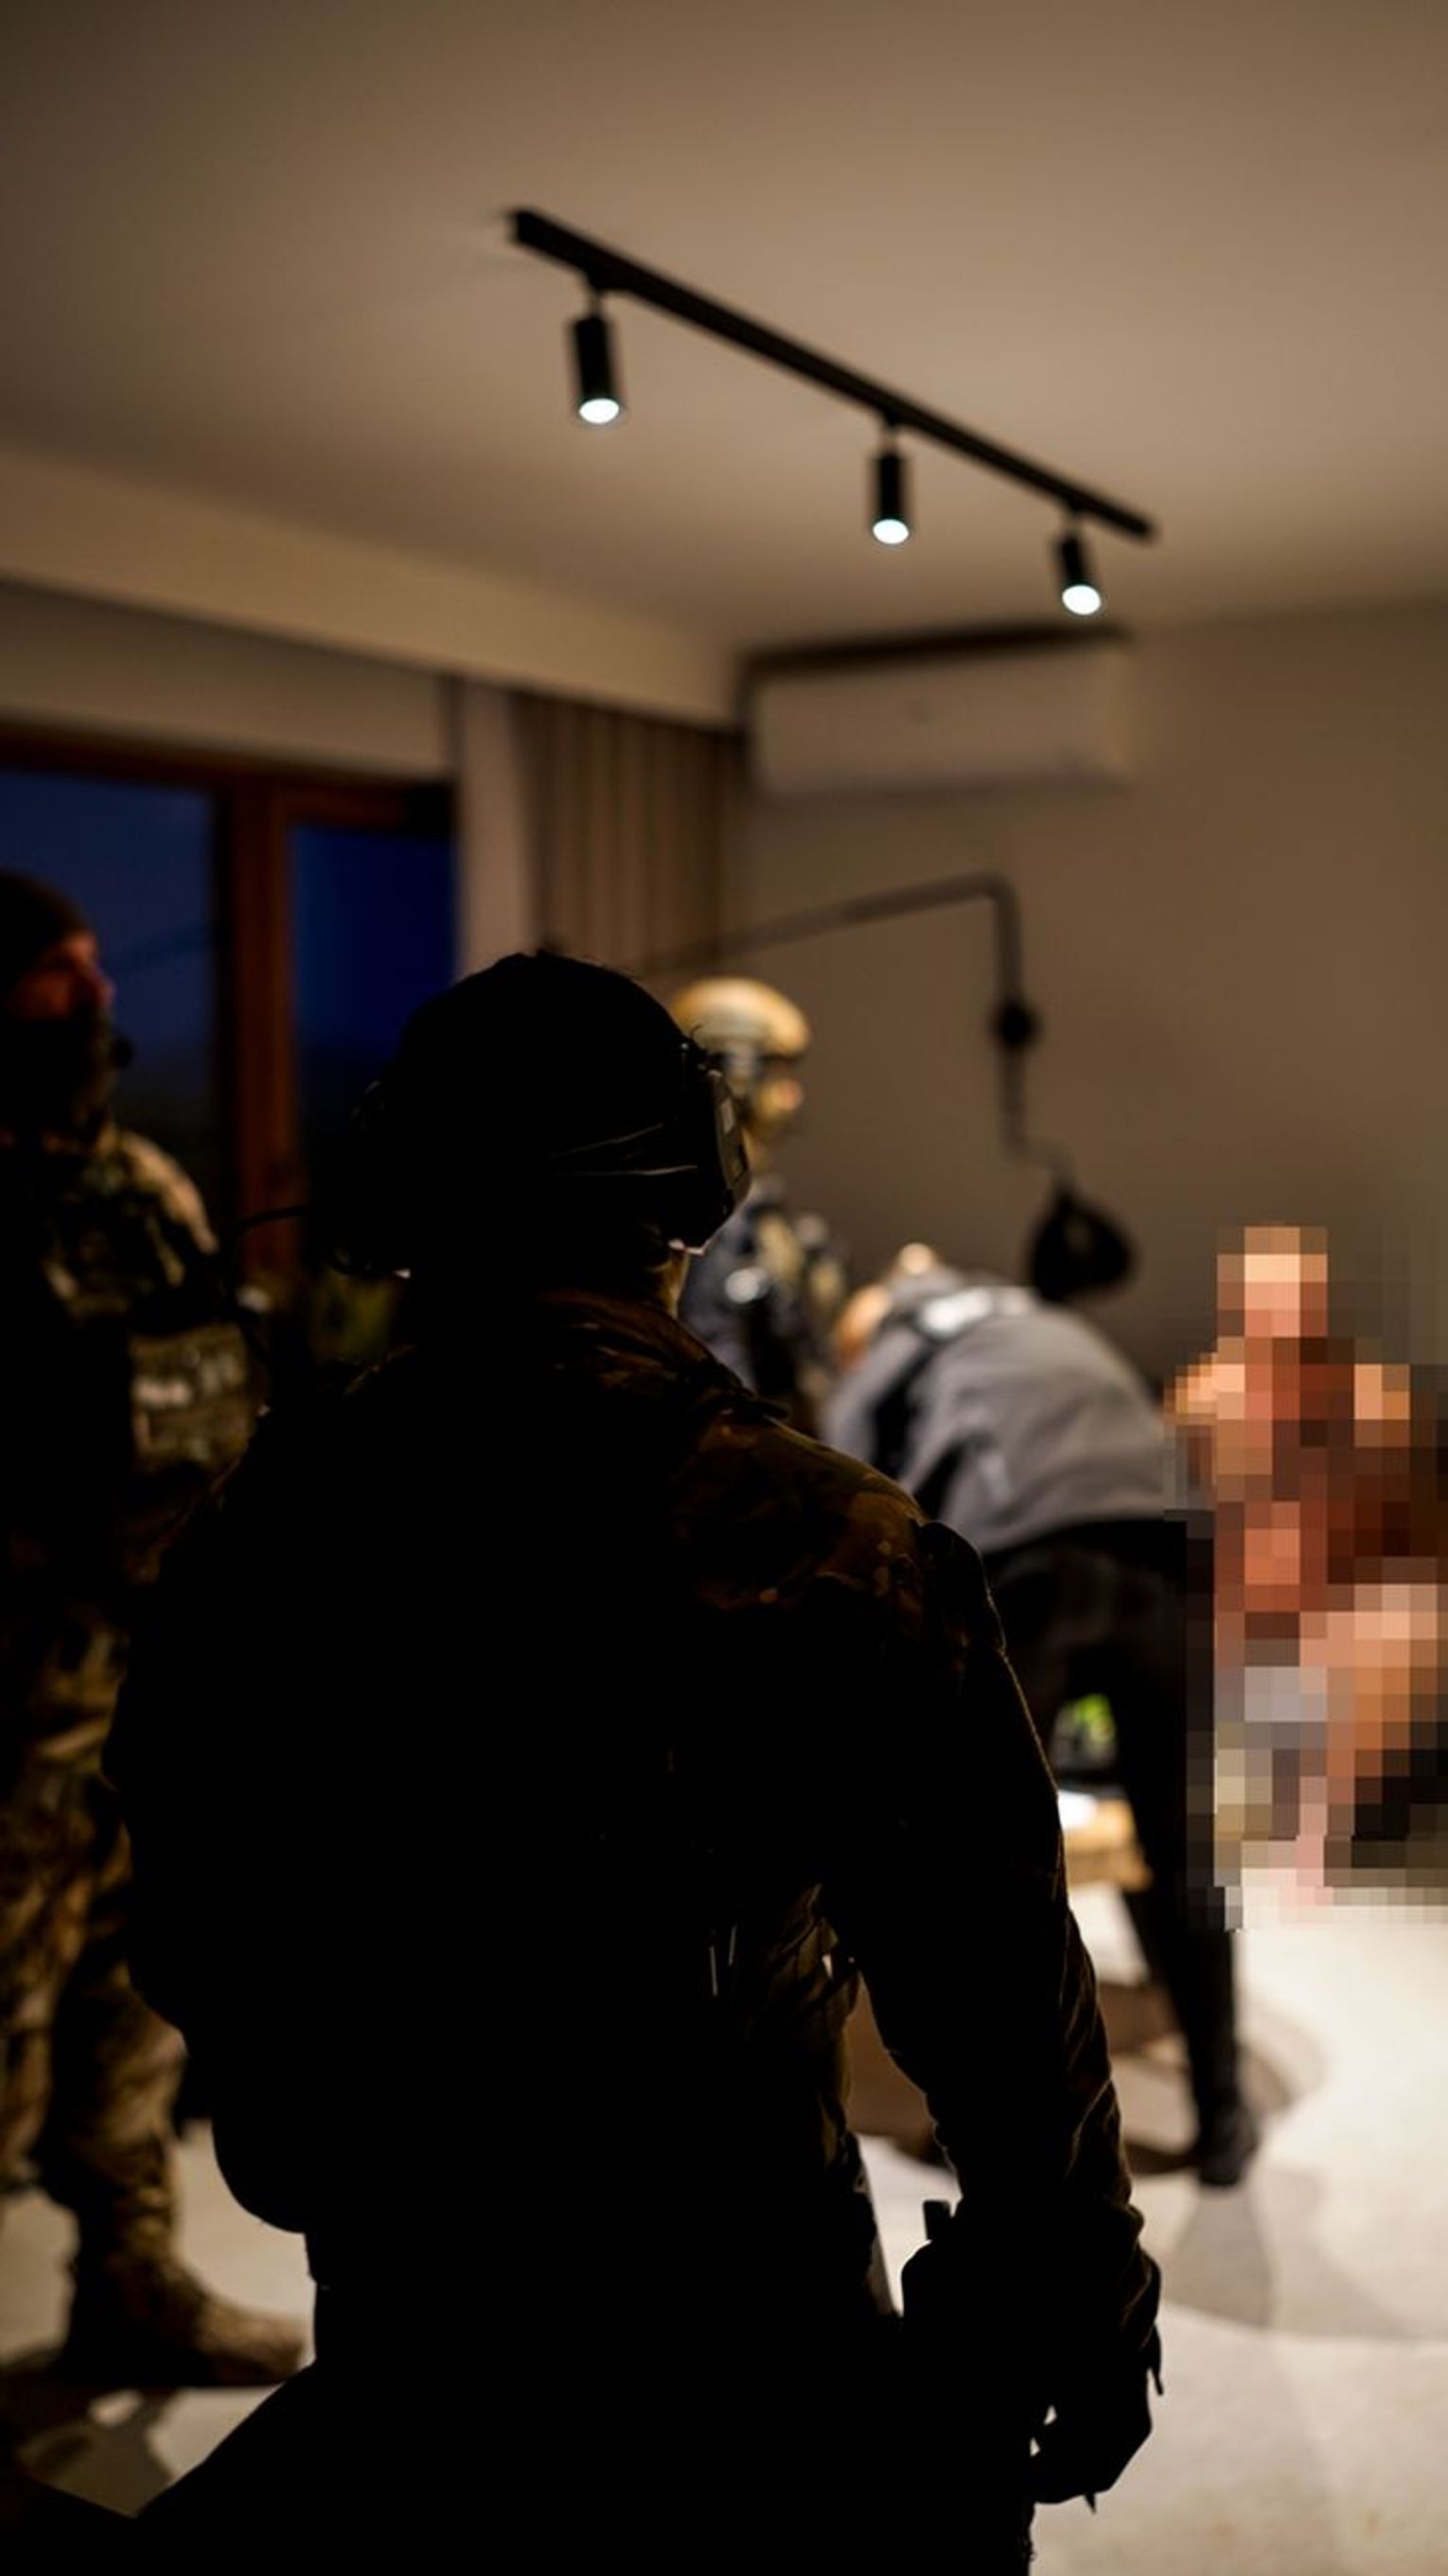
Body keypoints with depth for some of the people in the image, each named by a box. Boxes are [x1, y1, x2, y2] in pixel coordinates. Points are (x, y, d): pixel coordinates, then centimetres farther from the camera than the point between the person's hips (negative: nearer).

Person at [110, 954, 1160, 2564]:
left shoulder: (254, 1537, -8)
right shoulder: (829, 1558, -19)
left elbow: (190, 1961, 6)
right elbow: (998, 1995, -13)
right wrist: (1082, 2312, 2)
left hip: (397, 2357, 3)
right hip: (741, 2358, -2)